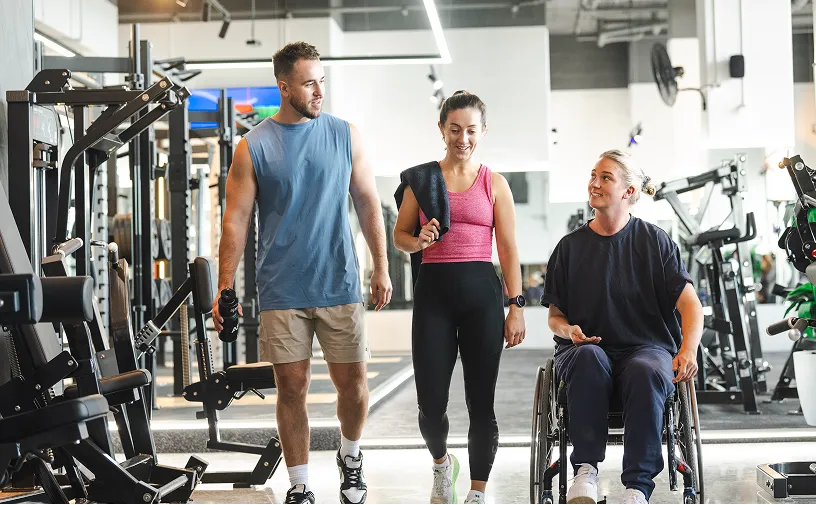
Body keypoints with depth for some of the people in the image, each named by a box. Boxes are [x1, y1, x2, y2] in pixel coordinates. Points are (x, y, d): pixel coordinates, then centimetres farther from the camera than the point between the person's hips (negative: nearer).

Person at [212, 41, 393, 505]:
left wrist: (382, 268, 3)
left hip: (340, 284, 1)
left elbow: (369, 203, 8)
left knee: (353, 382, 5)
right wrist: (224, 288, -4)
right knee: (292, 388, 4)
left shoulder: (346, 136, 3)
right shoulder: (253, 147, -1)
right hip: (282, 291, -1)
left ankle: (351, 456, 34)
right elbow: (236, 220, -1)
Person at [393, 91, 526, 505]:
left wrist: (517, 307, -2)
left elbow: (508, 250, 4)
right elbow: (399, 234, 13)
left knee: (481, 403, 1)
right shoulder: (423, 178, 7)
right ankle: (441, 463, 31)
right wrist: (419, 241, -10)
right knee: (431, 403, -2)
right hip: (433, 290, 0)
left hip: (481, 292, 0)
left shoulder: (494, 184, 6)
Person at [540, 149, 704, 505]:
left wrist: (688, 350, -21)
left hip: (646, 346, -1)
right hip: (588, 346, 1)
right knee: (589, 358, -36)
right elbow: (554, 315, 15)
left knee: (646, 373, -37)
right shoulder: (570, 246, 10)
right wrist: (569, 330, -10)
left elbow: (690, 305, -2)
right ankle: (586, 470, -31)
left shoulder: (654, 241, 5)